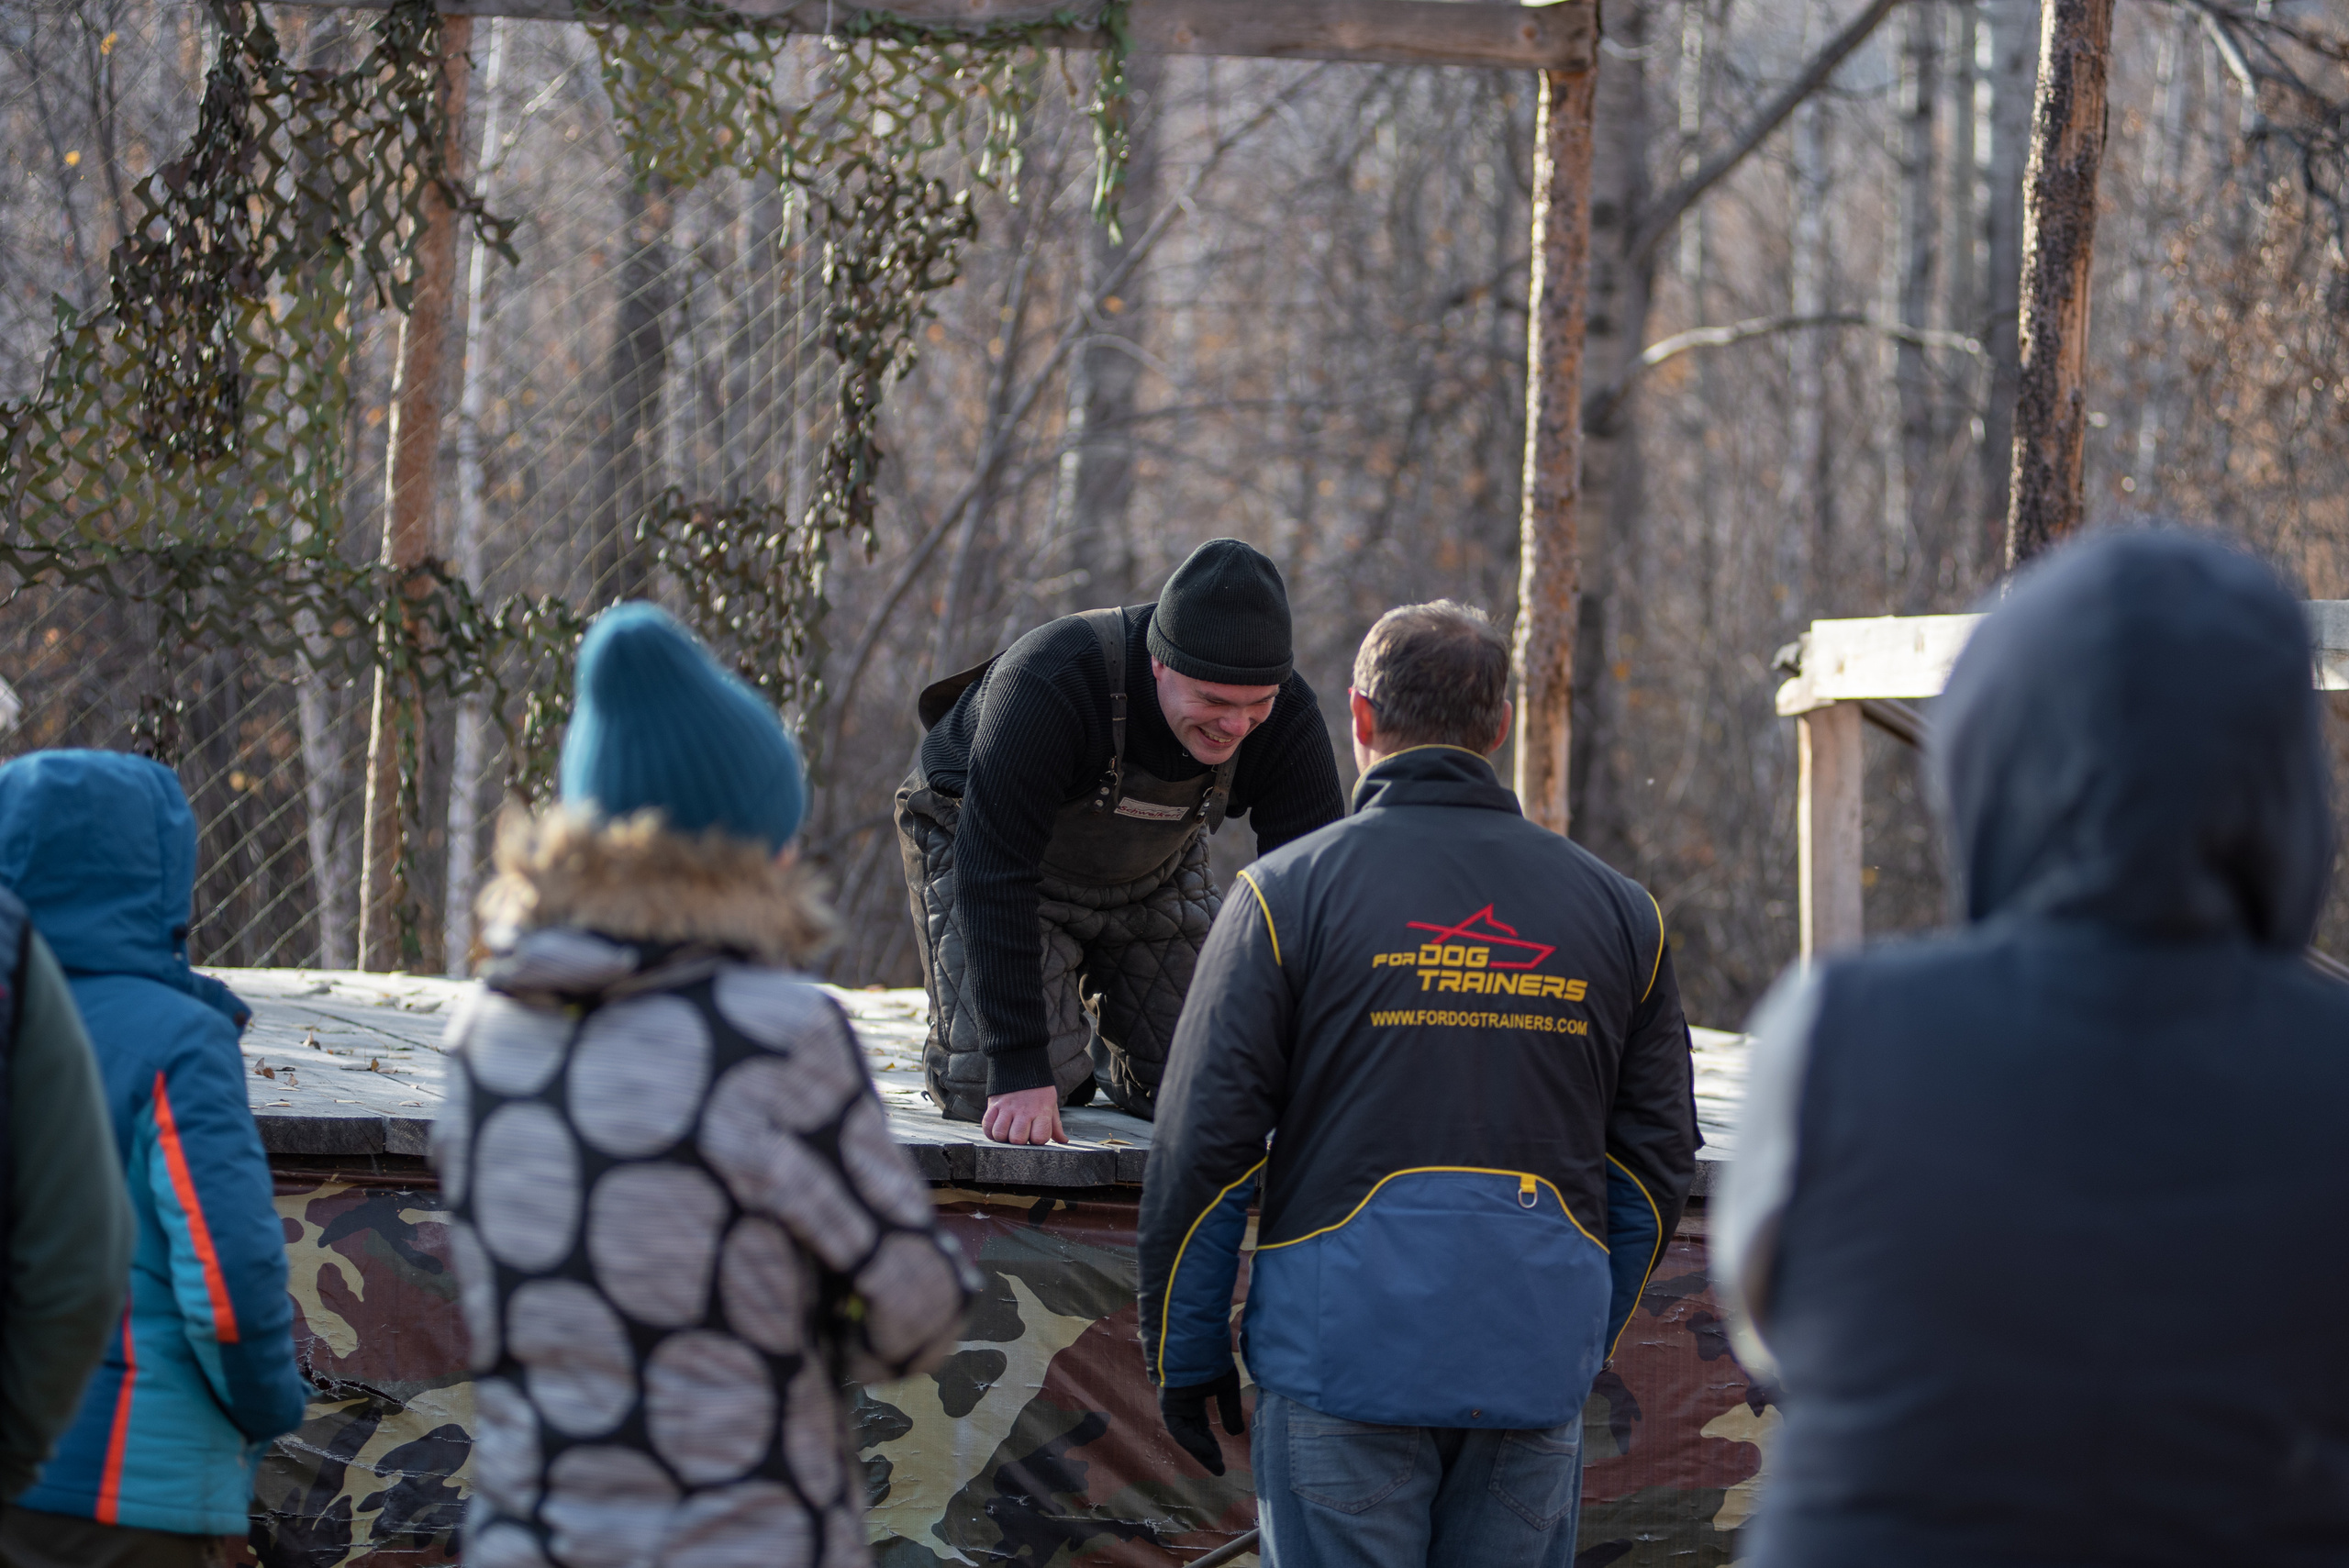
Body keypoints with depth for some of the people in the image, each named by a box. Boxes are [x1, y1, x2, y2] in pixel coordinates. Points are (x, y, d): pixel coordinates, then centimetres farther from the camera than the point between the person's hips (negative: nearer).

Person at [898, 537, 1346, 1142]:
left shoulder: (1286, 717, -27)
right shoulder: (1048, 682, -40)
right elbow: (995, 878, -40)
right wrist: (1021, 1073, -45)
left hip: (1151, 866, 4)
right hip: (981, 842, -4)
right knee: (993, 1095, -19)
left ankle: (1097, 1040, 29)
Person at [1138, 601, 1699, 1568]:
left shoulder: (1290, 890, -1)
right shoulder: (1613, 908, 10)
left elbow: (1206, 1144, -3)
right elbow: (1657, 1158, 13)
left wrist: (1184, 1352, 5)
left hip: (1346, 1345, -3)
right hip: (1537, 1364, 3)